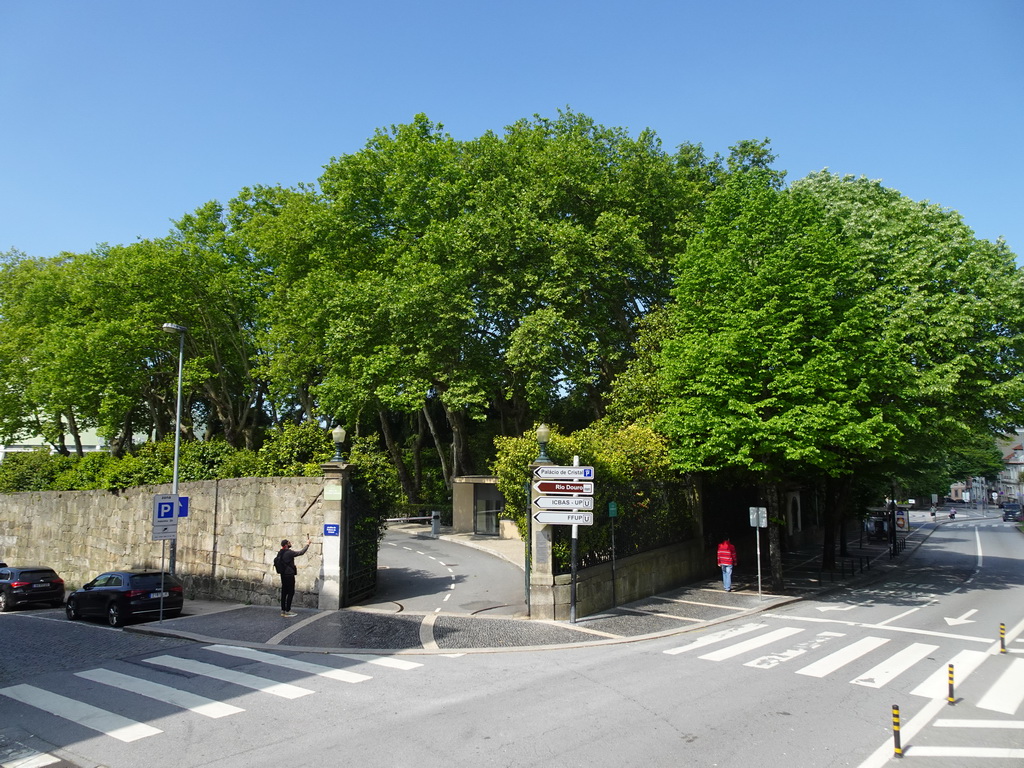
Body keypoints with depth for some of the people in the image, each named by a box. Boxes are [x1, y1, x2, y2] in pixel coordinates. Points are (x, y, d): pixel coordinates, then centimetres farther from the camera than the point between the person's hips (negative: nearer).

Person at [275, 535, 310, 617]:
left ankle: (283, 610, 18)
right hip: (289, 575, -9)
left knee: (284, 592, 13)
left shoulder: (280, 553, 7)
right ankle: (287, 611, -4)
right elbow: (301, 552, -15)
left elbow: (275, 561, 17)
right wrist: (307, 544, -4)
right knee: (291, 593, -3)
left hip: (283, 574, 9)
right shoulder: (289, 552, -18)